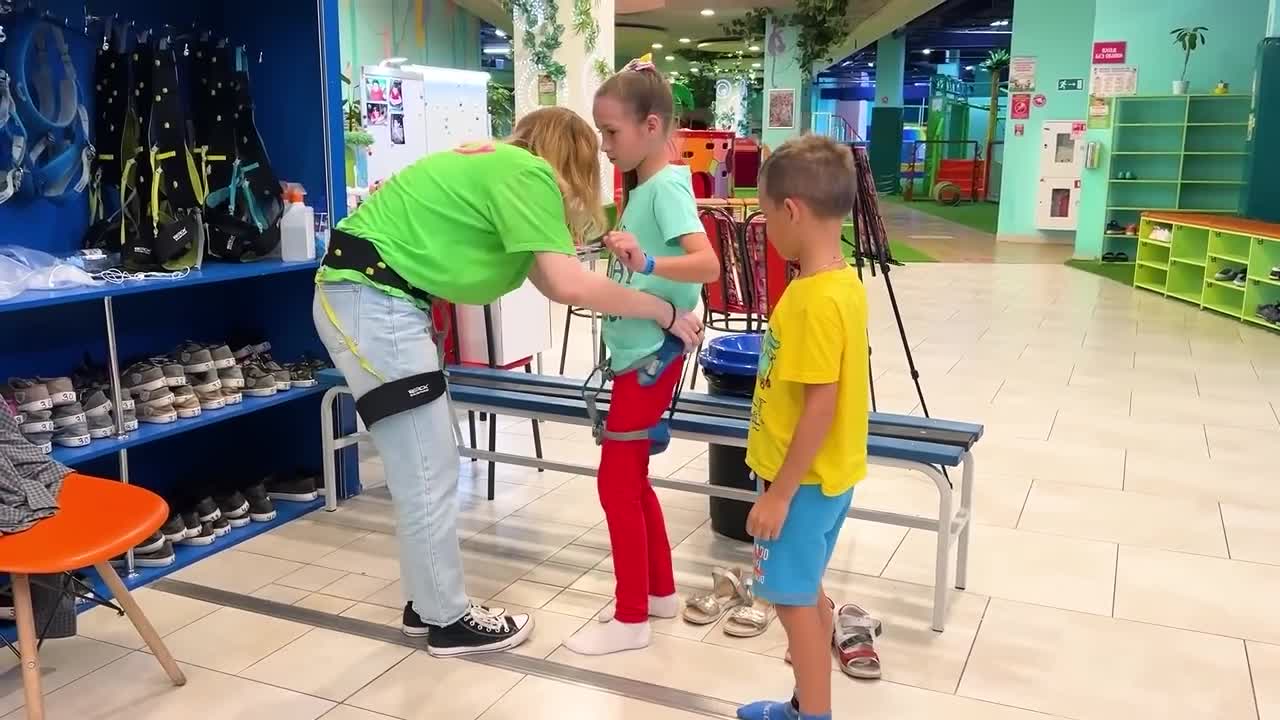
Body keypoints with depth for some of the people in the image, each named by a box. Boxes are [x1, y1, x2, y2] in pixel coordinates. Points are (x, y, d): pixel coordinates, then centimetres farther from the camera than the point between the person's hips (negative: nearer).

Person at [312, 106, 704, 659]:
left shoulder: (500, 168, 18)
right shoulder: (526, 174, -11)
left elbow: (548, 281, 10)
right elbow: (569, 286, -19)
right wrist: (666, 313, -9)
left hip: (375, 298, 10)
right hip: (371, 301, -10)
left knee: (427, 466, 16)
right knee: (428, 475, -1)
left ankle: (427, 603, 28)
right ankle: (448, 621, 14)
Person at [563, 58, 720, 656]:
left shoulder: (666, 186, -17)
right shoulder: (643, 187, 11)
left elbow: (707, 263, -29)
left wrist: (646, 262, -45)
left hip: (652, 355, -9)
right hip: (638, 353, 9)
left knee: (616, 481, -2)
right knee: (632, 477, 16)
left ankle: (630, 618, 10)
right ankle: (661, 591, 29)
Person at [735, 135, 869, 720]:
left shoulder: (814, 299, -25)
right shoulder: (843, 282, 4)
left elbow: (820, 408, -25)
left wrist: (779, 493, -18)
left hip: (804, 480, -9)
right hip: (824, 473, 9)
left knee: (795, 599, 5)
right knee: (806, 592, 20)